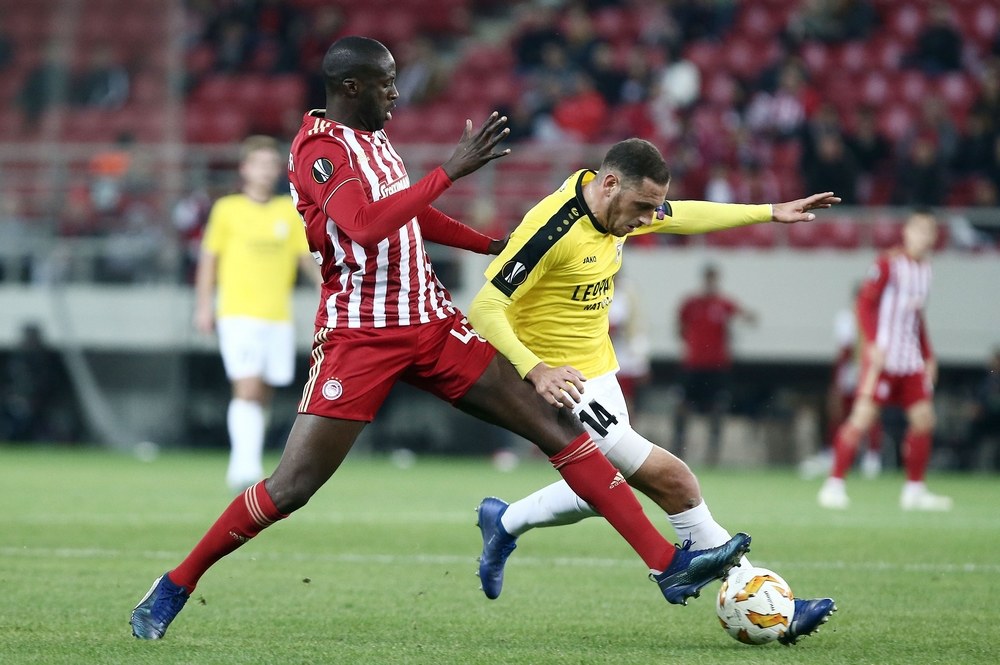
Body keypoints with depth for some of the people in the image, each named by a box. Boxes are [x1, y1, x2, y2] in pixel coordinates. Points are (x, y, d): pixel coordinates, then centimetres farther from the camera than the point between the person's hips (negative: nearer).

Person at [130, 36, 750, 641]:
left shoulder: (376, 138, 13)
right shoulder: (320, 150, -14)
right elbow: (366, 225, -31)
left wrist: (493, 245, 35)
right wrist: (452, 169, -30)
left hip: (432, 323, 8)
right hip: (358, 335, -8)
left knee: (557, 422, -1)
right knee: (293, 486, -10)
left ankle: (669, 563, -1)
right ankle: (175, 586, 10)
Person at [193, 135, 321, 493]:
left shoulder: (290, 211, 8)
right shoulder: (227, 209, 2)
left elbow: (308, 257, 10)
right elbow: (209, 258, 6)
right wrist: (204, 305, 1)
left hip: (278, 316, 3)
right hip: (238, 314, -3)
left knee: (263, 395, 7)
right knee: (247, 389, -17)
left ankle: (244, 467, 20)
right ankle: (245, 464, -24)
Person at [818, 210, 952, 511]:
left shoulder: (924, 269, 15)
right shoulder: (888, 263, -7)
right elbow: (865, 302, -10)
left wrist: (928, 356, 19)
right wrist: (873, 343, -20)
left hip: (911, 359, 7)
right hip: (883, 355, -7)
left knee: (924, 418, 3)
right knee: (863, 415, -12)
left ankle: (914, 490, 12)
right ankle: (835, 484, -7)